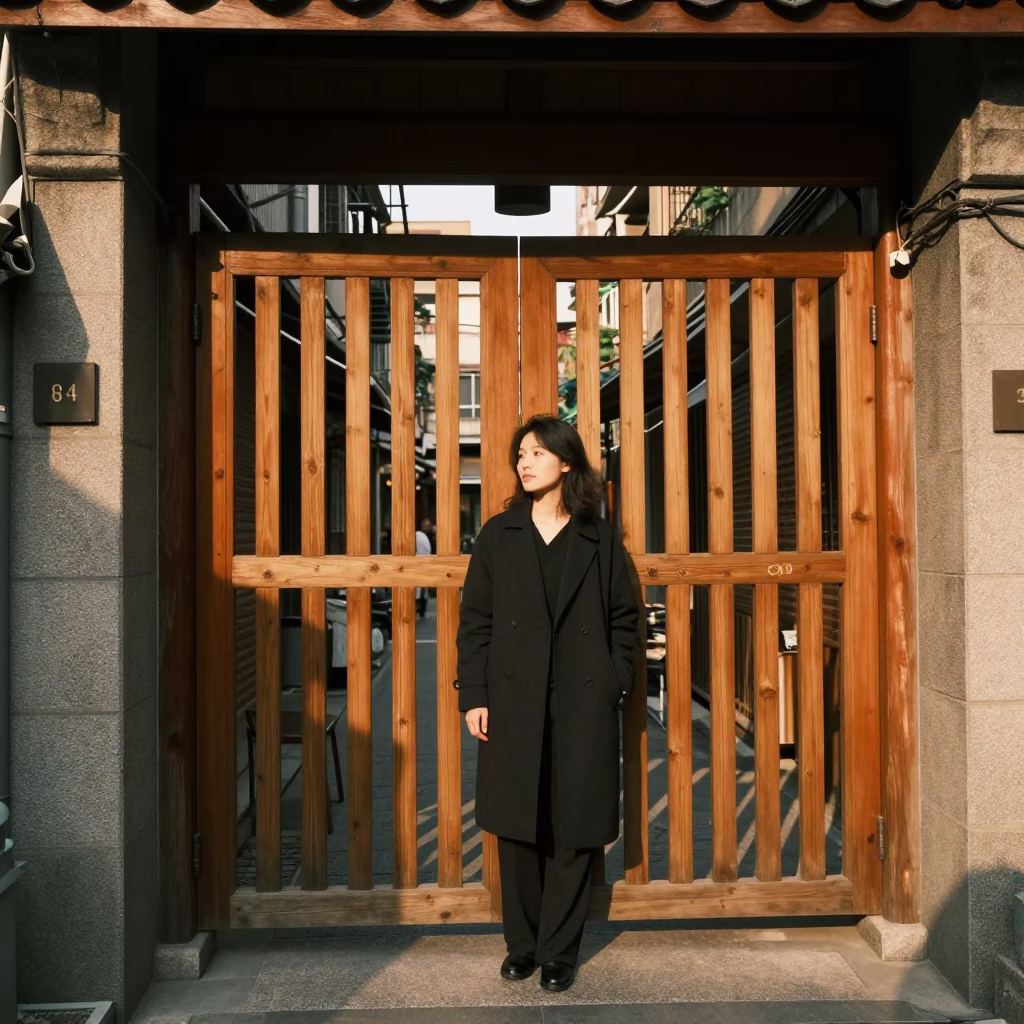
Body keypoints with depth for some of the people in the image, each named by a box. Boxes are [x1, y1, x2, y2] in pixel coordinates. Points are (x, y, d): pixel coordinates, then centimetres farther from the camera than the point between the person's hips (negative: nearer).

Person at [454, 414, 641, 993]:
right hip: (514, 704, 1)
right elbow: (475, 621, 4)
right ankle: (522, 944, 25)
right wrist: (474, 696, -2)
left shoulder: (600, 540, 5)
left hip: (584, 706, 0)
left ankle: (559, 952, 19)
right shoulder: (498, 535, 6)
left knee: (575, 831, 5)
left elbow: (626, 619, 7)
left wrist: (616, 685, -3)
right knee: (518, 829, 8)